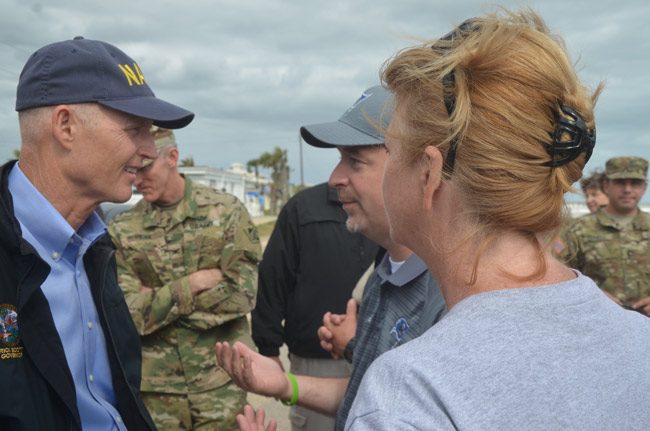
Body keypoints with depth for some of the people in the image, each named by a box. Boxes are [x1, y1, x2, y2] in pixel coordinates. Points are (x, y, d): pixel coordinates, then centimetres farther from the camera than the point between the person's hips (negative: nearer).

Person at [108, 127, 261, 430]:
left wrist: (157, 299, -11)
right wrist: (196, 283, -15)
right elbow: (128, 315, -10)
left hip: (220, 384, -1)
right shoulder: (122, 231, -3)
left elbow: (241, 295, -12)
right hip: (154, 388, 1)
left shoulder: (226, 210, -5)